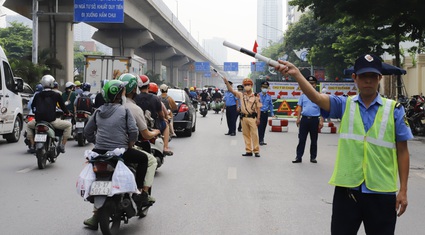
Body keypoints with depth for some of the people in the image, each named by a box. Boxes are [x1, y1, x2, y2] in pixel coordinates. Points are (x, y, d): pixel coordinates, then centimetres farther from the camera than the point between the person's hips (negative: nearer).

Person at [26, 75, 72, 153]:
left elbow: (32, 106, 22)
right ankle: (62, 145, 7)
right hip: (51, 121, -3)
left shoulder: (37, 95, 10)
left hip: (38, 121, 3)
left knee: (28, 125, 34)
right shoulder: (56, 95, 2)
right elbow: (62, 106, 8)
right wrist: (67, 113, 29)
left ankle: (32, 146, 21)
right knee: (68, 125, 16)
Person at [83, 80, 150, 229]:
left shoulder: (98, 111, 12)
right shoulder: (124, 110, -4)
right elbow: (133, 131, -11)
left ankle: (96, 215, 20)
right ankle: (139, 191, 15)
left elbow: (87, 131, 13)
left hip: (99, 152, 5)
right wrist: (130, 145, 6)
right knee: (143, 158, 20)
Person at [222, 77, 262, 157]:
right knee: (246, 135, 8)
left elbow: (258, 108, -1)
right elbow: (231, 90, 1)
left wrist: (258, 118, -7)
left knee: (254, 135, -4)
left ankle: (256, 151, 2)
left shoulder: (255, 96, -2)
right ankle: (248, 151, 16)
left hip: (252, 118, -4)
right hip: (244, 117, 4)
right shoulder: (241, 95, 8)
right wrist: (226, 82, -13)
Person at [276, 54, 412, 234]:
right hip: (347, 188, 1)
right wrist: (296, 74, -29)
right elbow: (317, 98, -14)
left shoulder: (394, 109, 1)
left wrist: (403, 190, 1)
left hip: (382, 192, 0)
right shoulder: (344, 105, 4)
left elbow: (402, 150, 3)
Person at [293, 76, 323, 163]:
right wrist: (298, 118, 4)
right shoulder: (303, 95, 8)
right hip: (304, 119, 1)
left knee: (314, 140, 7)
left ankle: (313, 157, 15)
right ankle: (298, 157, 4)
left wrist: (321, 121, -6)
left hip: (314, 120, -1)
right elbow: (300, 107, 11)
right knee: (301, 139, 1)